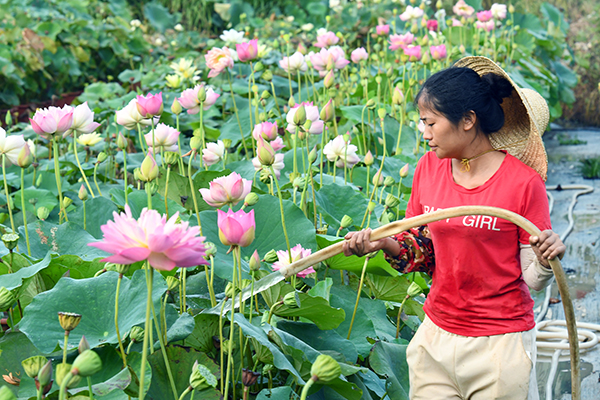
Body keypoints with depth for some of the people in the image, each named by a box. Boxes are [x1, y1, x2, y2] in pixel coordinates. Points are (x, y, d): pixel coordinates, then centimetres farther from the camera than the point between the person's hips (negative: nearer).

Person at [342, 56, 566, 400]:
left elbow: (533, 280, -8)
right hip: (436, 338, 4)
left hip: (500, 345, -4)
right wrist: (383, 242, -8)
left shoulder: (523, 182, -13)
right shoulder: (429, 167, 1)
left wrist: (546, 259, -28)